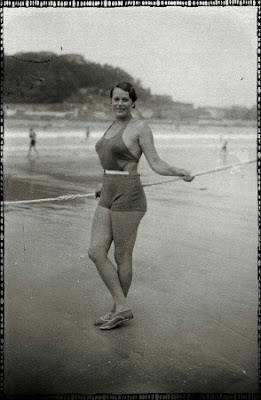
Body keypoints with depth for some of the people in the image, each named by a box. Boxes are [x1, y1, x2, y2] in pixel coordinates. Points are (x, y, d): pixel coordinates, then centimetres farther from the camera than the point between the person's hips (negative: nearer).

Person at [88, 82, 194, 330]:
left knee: (122, 257, 2)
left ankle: (118, 309, 17)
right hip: (108, 198, 8)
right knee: (96, 252, -1)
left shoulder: (140, 127, -5)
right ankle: (122, 308, 8)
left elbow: (156, 164, -9)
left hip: (128, 198, -8)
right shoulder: (113, 128, 17)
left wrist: (179, 172, -26)